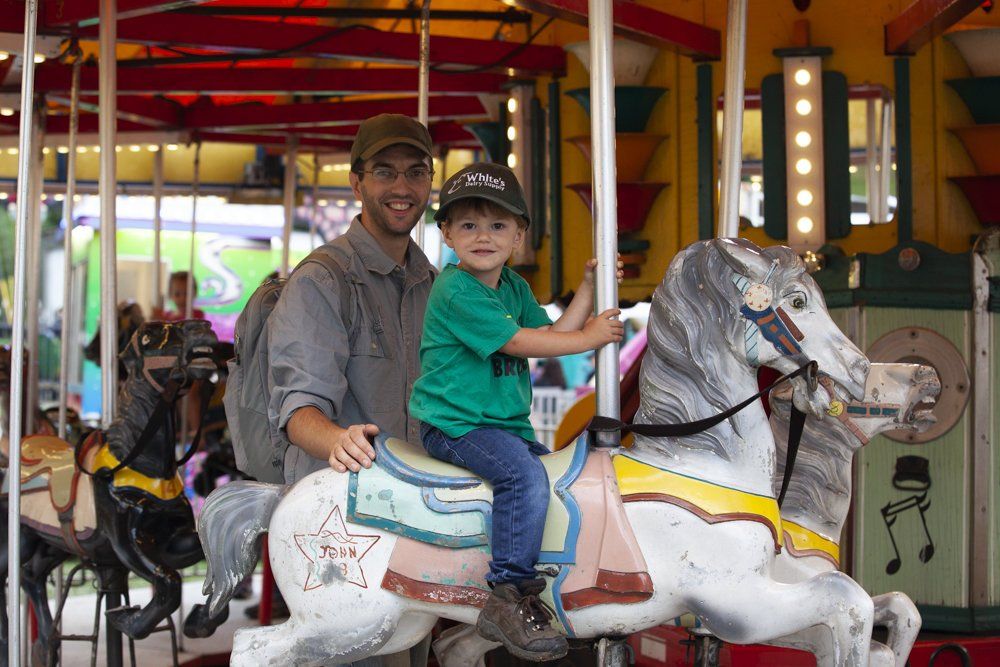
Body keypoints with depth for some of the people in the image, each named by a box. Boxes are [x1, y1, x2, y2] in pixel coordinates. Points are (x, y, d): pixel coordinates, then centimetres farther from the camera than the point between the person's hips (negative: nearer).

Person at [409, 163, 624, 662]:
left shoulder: (514, 286, 13)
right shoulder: (456, 290, -15)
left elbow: (551, 333, 14)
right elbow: (517, 341, -17)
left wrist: (588, 288, 8)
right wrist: (588, 338, -10)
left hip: (506, 423, 10)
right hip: (455, 425, -10)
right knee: (523, 474, -30)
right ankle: (510, 598, -31)